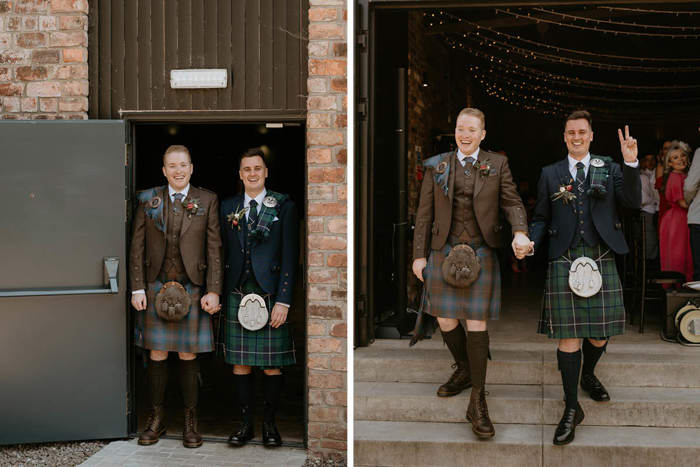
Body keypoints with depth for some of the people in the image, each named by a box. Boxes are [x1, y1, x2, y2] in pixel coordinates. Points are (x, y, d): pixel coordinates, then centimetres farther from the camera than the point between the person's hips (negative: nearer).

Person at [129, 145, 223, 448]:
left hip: (191, 289, -1)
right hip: (156, 289, 1)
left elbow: (214, 249, 1)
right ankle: (156, 420, 19)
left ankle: (190, 423, 16)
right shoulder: (148, 200, 5)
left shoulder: (206, 201, 3)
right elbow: (137, 247, 5)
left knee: (188, 357, 5)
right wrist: (137, 288, -1)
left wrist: (213, 291, -5)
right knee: (156, 357, 5)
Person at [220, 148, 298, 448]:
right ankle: (246, 423, 17)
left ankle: (270, 423, 16)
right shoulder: (228, 207, 11)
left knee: (272, 365, 2)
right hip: (237, 296, 2)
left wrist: (283, 300, -9)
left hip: (271, 295, -2)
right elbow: (224, 254, 11)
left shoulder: (283, 206, 2)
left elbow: (290, 255, -2)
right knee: (240, 363, 5)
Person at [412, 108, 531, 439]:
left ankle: (477, 403, 2)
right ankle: (464, 371, 36)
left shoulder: (496, 164, 3)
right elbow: (425, 213, 5)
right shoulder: (437, 166, 5)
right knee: (446, 322, 7)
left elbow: (512, 203, -1)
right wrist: (419, 255, 2)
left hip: (480, 253, -2)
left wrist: (520, 233, -21)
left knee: (476, 325, -6)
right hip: (445, 252, 2)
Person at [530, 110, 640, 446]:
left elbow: (633, 202, -4)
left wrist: (631, 163, -16)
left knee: (600, 332, 8)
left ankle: (588, 375, 41)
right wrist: (529, 243, -7)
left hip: (600, 259, 1)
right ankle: (572, 409, 6)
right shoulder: (550, 174, 10)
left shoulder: (609, 169, 9)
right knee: (569, 335, -3)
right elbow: (541, 218, 12)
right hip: (564, 260, -1)